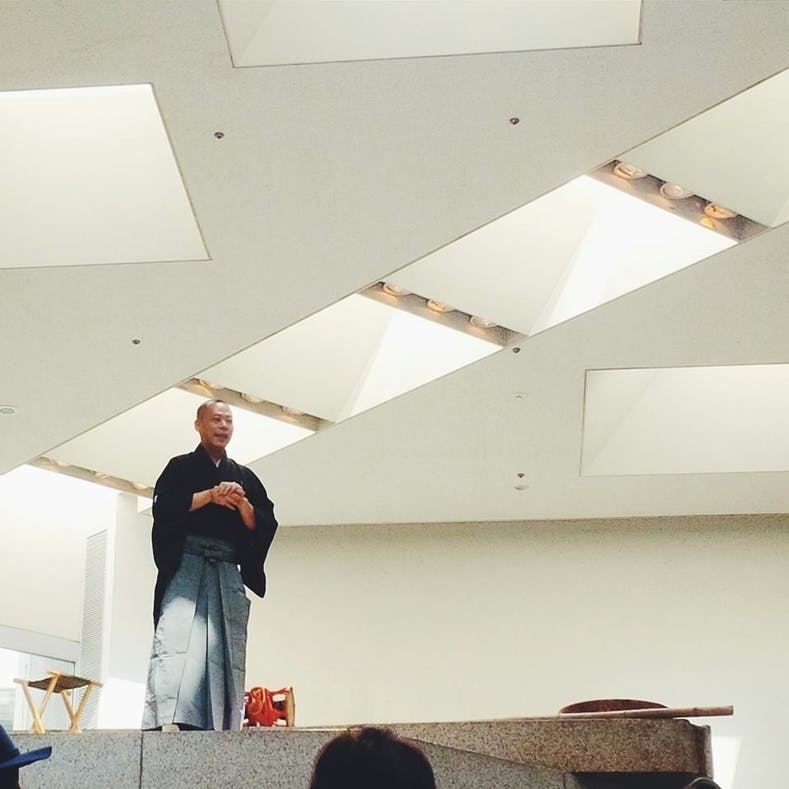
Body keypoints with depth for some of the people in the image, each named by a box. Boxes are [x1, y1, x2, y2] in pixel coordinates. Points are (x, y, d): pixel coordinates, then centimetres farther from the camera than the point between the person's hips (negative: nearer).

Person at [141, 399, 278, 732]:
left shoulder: (245, 478, 22)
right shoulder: (181, 467, 13)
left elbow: (266, 526, 12)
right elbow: (163, 507, -4)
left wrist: (242, 504, -6)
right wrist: (210, 496, -10)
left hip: (228, 573, 4)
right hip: (186, 566, -4)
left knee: (226, 650, -7)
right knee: (176, 639, -20)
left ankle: (221, 728, -11)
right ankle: (168, 721, -30)